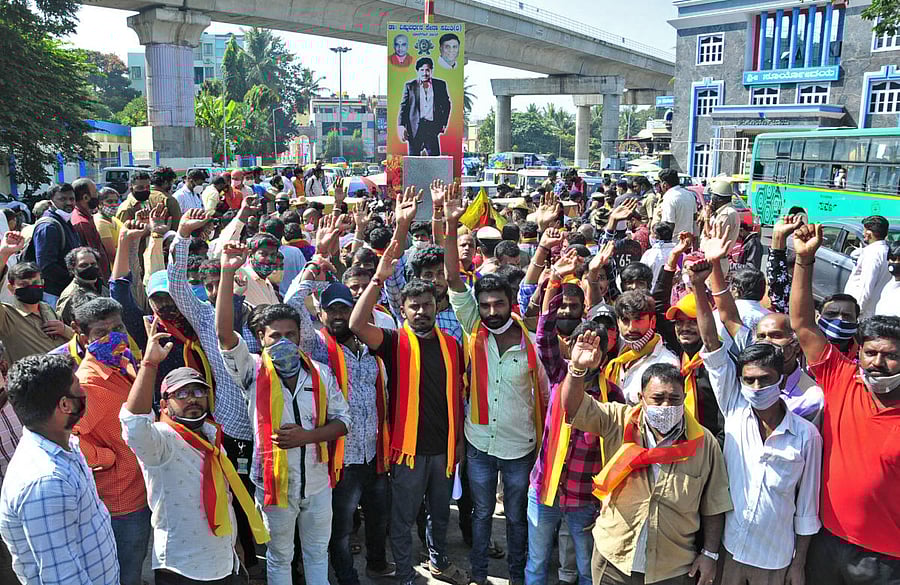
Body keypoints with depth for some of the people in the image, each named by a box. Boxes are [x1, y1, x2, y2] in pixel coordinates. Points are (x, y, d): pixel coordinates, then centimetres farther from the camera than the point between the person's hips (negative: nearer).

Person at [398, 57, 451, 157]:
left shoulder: (440, 85, 9)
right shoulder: (410, 86, 6)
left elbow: (446, 104, 16)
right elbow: (404, 106, 5)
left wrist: (444, 123, 8)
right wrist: (401, 126, -5)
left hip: (433, 128, 1)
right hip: (415, 128, -1)